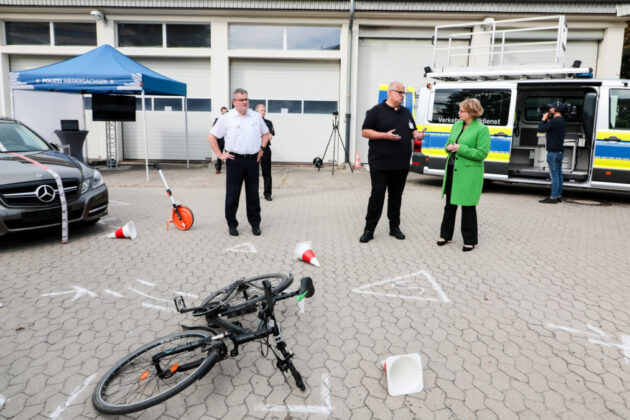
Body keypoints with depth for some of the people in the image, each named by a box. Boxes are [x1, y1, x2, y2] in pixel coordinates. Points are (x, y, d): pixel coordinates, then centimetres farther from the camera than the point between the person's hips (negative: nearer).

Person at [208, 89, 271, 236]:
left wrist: (261, 148, 11)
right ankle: (232, 224, 16)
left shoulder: (256, 116, 9)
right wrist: (220, 154, -1)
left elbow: (266, 133, 23)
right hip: (234, 160, -2)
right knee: (232, 194, 3)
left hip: (253, 160, 3)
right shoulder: (226, 118, 0)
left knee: (253, 194, 8)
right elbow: (211, 136, 4)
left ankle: (255, 224, 20)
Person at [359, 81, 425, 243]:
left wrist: (417, 135, -1)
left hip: (401, 164, 5)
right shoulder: (376, 111, -2)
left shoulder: (406, 112, 17)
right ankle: (369, 229, 5)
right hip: (380, 163, -5)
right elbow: (365, 132, -6)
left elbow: (412, 130, 24)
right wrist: (385, 135, -18)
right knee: (377, 195, -3)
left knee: (396, 196, 11)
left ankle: (394, 227, 21)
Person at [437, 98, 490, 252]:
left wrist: (460, 148, -19)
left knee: (468, 207, 4)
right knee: (450, 204, 15)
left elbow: (482, 153, -15)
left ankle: (470, 240, 18)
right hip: (452, 170, 6)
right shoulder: (457, 125, 10)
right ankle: (446, 234, 29)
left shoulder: (482, 129, -10)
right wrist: (449, 147, -5)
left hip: (469, 174, -6)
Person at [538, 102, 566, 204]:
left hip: (553, 152, -10)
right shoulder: (561, 121, 17)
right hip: (560, 151, 10)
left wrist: (544, 119, -3)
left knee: (554, 175, -9)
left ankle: (553, 197, -7)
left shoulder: (555, 121, -17)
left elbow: (541, 129, -19)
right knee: (558, 174, 13)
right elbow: (549, 130, 23)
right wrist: (548, 121, 13)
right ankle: (558, 196, 19)